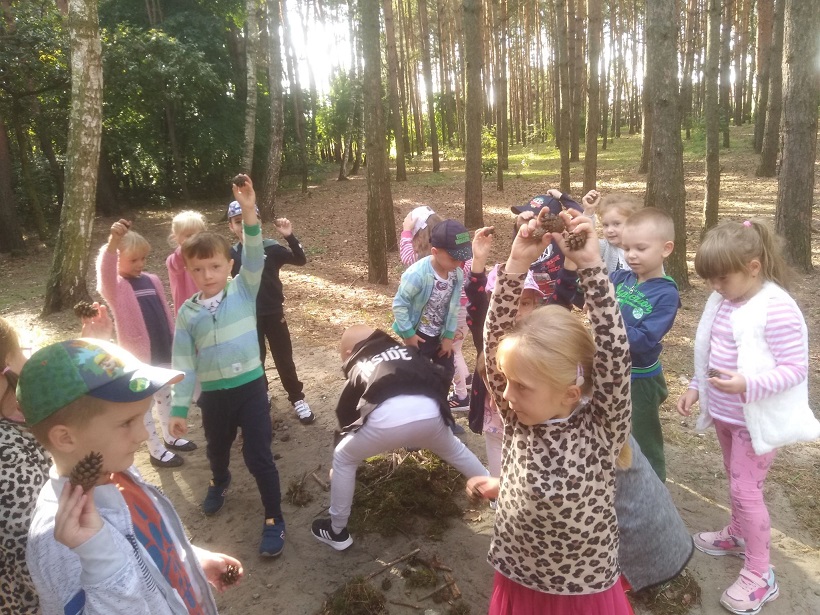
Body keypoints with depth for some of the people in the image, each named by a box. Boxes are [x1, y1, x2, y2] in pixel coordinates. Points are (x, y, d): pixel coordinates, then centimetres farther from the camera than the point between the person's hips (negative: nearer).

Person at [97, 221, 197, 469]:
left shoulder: (152, 280, 4)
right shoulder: (115, 286, -13)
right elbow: (105, 268, -37)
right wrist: (113, 240, -57)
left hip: (162, 350, 6)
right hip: (138, 354, -6)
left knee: (164, 395, 22)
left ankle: (170, 437, 40)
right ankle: (156, 450, 21)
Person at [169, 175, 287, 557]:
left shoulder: (244, 291, -8)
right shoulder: (188, 312, -4)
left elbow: (254, 258, -25)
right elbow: (183, 363, -1)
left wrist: (249, 213, -40)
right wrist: (179, 409, -1)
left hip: (251, 387, -3)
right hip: (213, 394, 3)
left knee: (258, 455, 0)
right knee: (217, 448, 26)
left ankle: (274, 519, 19)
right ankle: (220, 482, 60)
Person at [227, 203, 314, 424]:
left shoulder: (271, 247, -10)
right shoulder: (232, 254, -2)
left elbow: (300, 260, -21)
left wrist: (290, 237, -34)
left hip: (274, 313, -2)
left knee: (284, 359, 7)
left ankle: (297, 399, 20)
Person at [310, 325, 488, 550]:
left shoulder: (357, 367, 30)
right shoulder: (406, 350, 35)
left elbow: (346, 412, 33)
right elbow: (440, 377, 31)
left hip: (387, 416, -3)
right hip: (429, 411, 4)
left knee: (343, 459, 26)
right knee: (454, 450, 38)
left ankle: (337, 532, 34)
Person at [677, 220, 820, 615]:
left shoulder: (777, 309, -24)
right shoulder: (723, 300, -1)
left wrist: (747, 384, -36)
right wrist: (696, 387, 8)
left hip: (756, 418, -7)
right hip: (725, 413, 7)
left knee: (745, 490, 0)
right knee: (737, 482, 24)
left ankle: (760, 575, 14)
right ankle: (738, 535, 45)